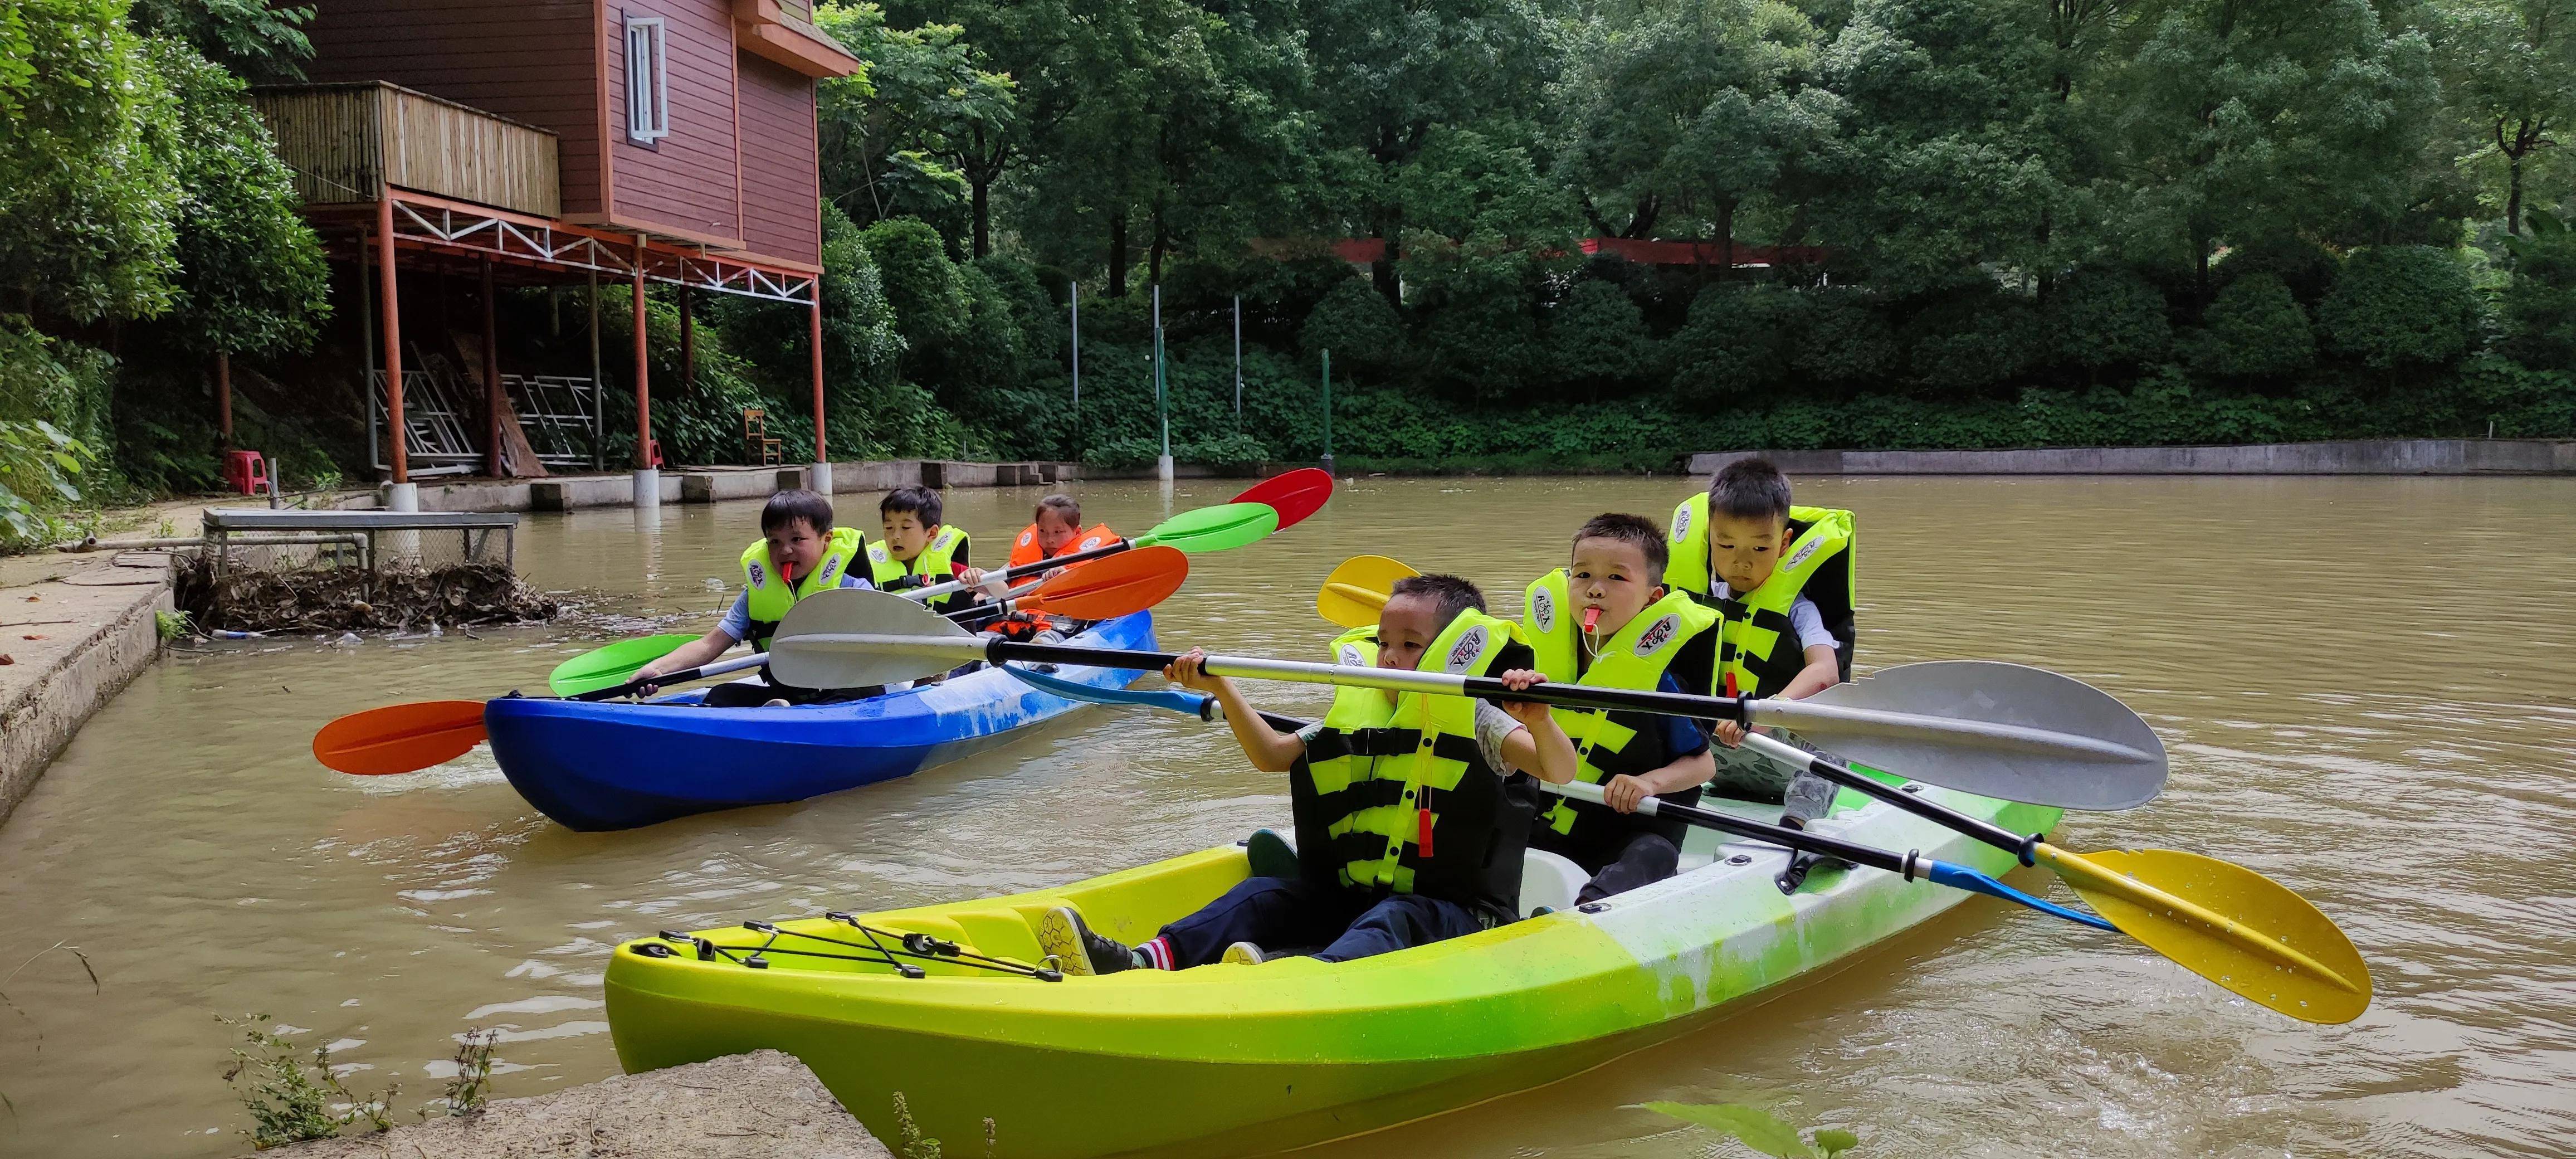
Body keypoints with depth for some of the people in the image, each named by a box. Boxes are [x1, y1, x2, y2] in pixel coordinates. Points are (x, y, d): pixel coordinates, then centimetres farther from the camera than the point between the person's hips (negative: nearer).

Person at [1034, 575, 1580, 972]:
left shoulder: (1475, 722, -4)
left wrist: (1538, 720, -40)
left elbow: (1560, 771, -18)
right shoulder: (1355, 716, 14)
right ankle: (1149, 961, -36)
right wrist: (1223, 689, 7)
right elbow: (1273, 755, 17)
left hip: (1448, 908, -5)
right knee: (1265, 893, -14)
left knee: (1390, 921, -36)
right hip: (1349, 894, 6)